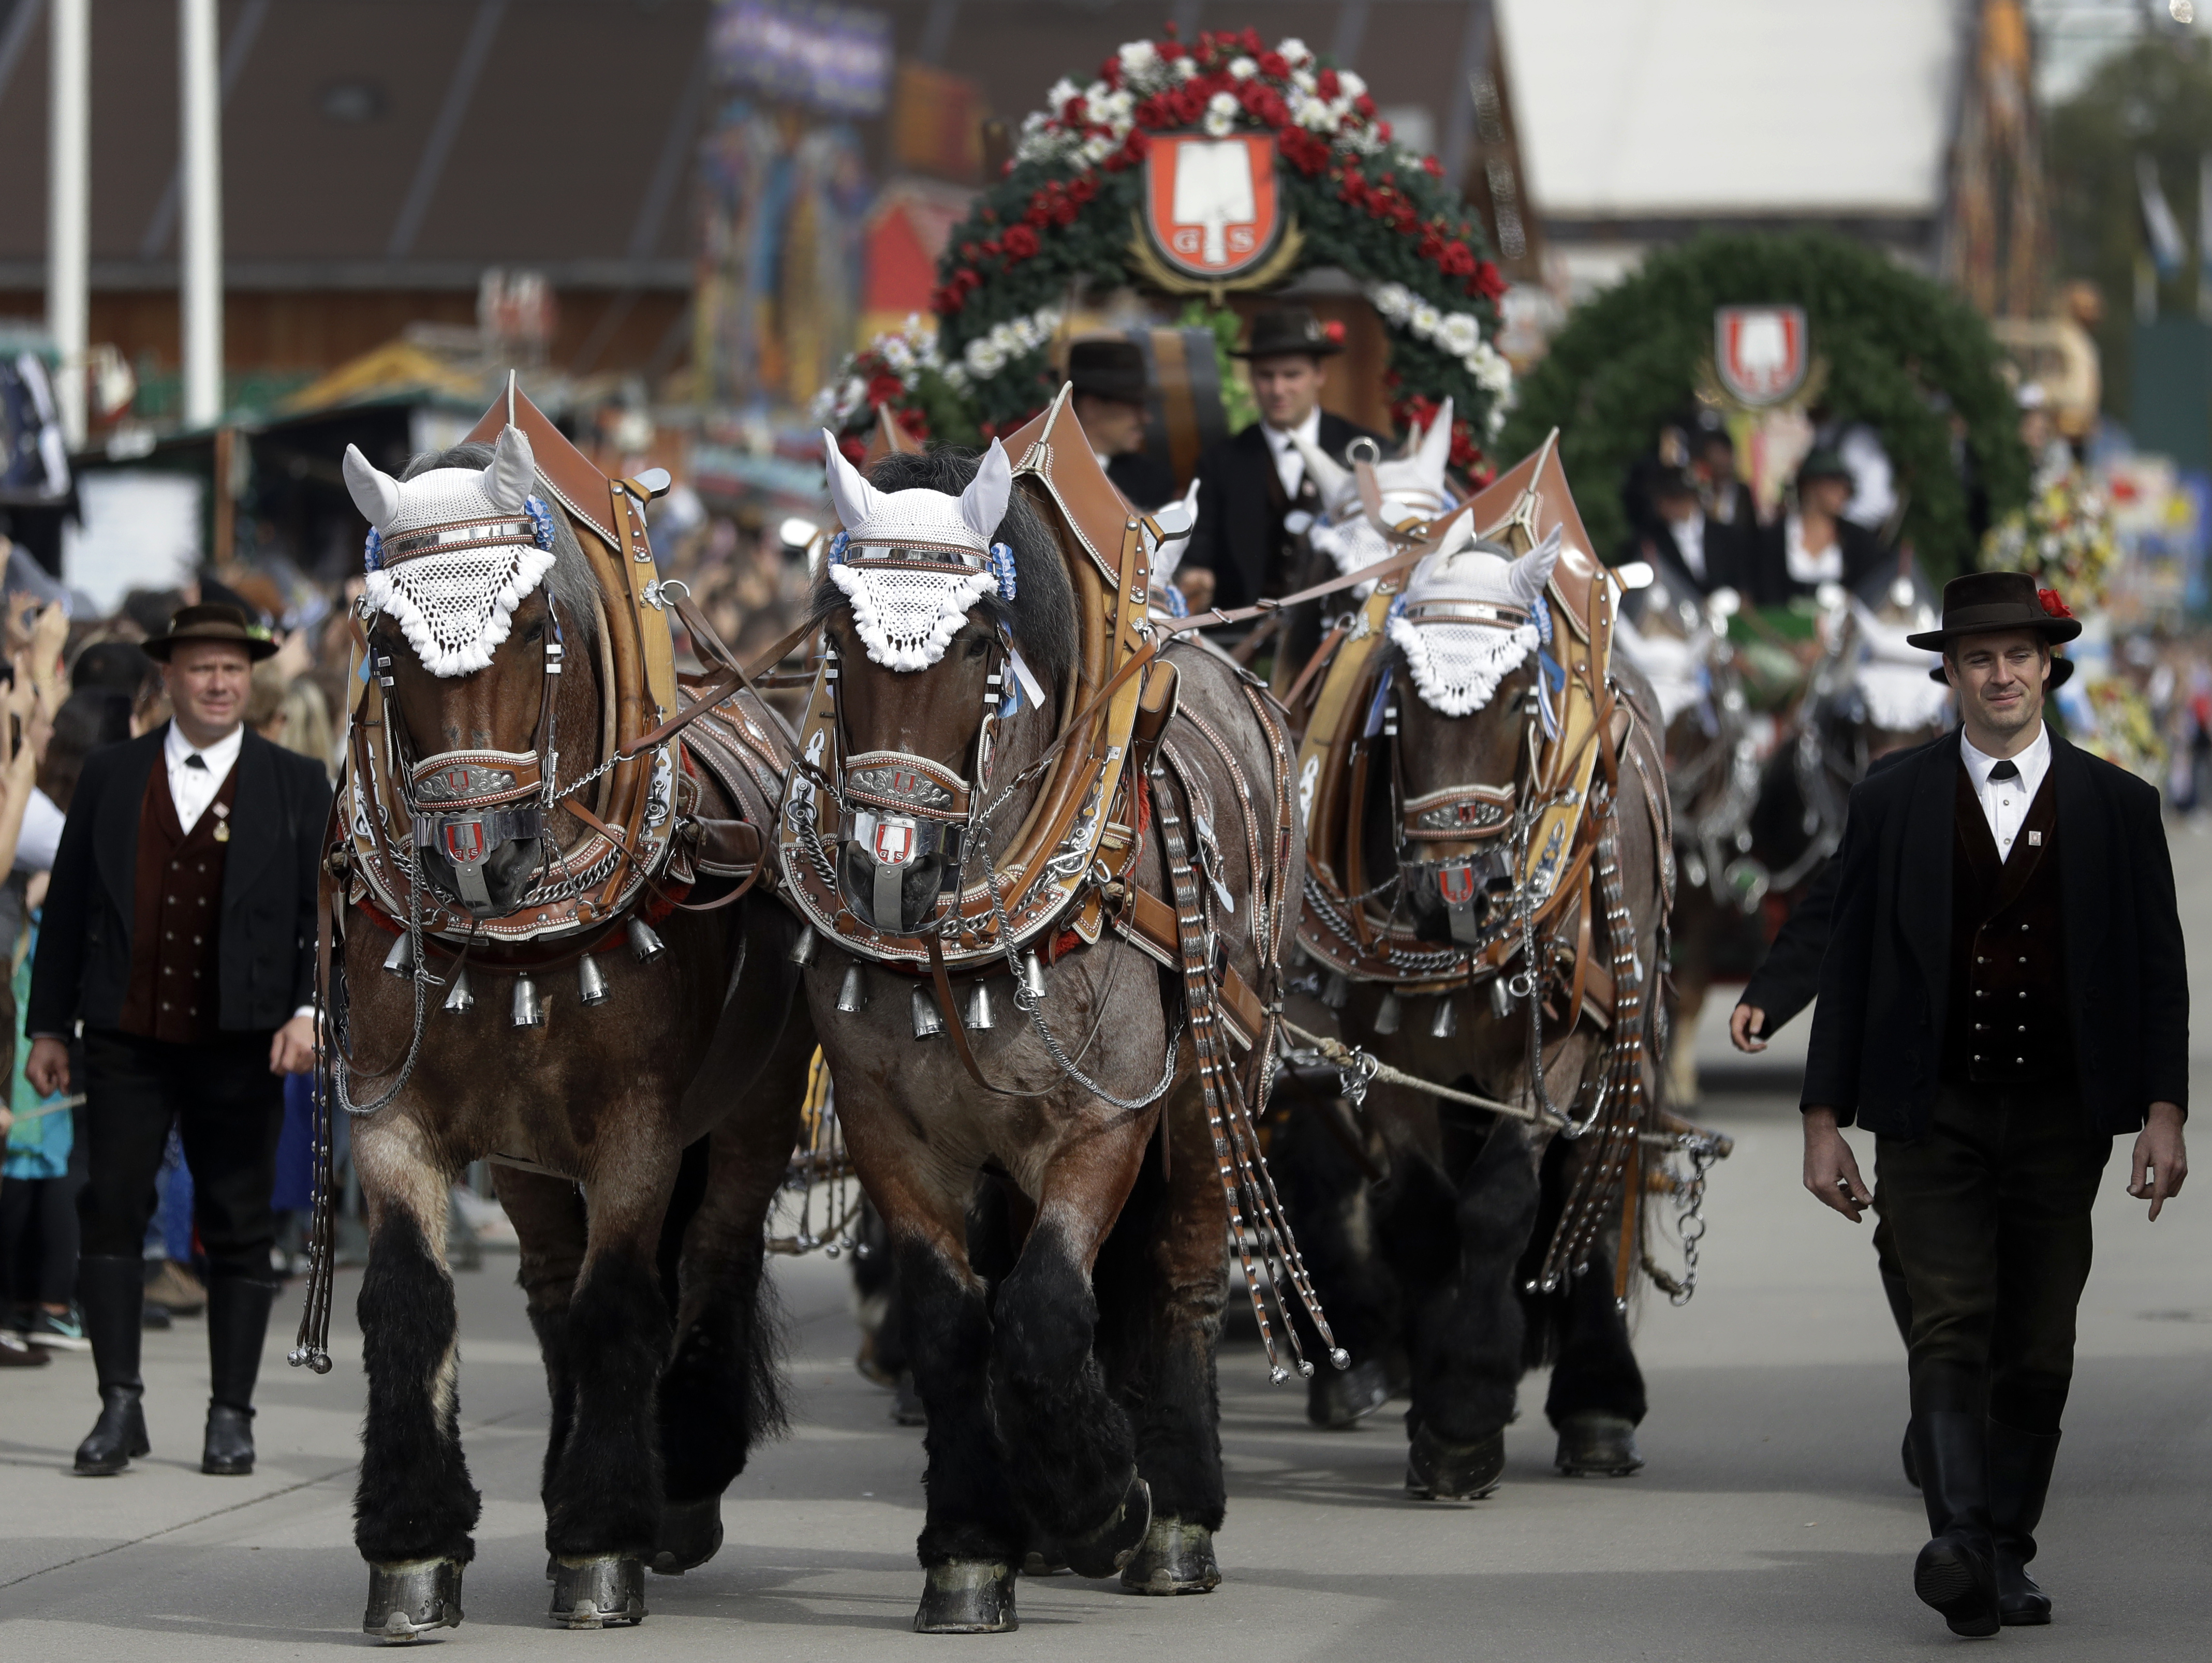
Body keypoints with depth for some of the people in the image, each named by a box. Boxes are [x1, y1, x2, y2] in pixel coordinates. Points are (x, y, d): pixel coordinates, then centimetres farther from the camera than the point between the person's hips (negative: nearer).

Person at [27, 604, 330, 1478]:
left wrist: (311, 1010, -11)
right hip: (127, 1039, 1)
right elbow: (68, 905, 11)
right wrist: (49, 1026, 8)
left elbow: (324, 909, 3)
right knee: (111, 1210, -6)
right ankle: (120, 1406, -3)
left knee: (238, 1230, 3)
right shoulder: (110, 777, 9)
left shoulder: (296, 784, 6)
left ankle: (232, 1414, 9)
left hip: (240, 1045, -1)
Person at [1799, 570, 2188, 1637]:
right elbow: (1847, 966, 6)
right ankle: (1957, 1542, -28)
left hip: (2060, 1118, 2)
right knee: (1951, 1334, -15)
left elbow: (2158, 971, 6)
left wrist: (2162, 1111, -3)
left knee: (2037, 1353, 4)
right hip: (1932, 1117, -2)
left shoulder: (2117, 807, 7)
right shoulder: (1891, 803, 5)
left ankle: (2006, 1556, 12)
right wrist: (1825, 1120, 2)